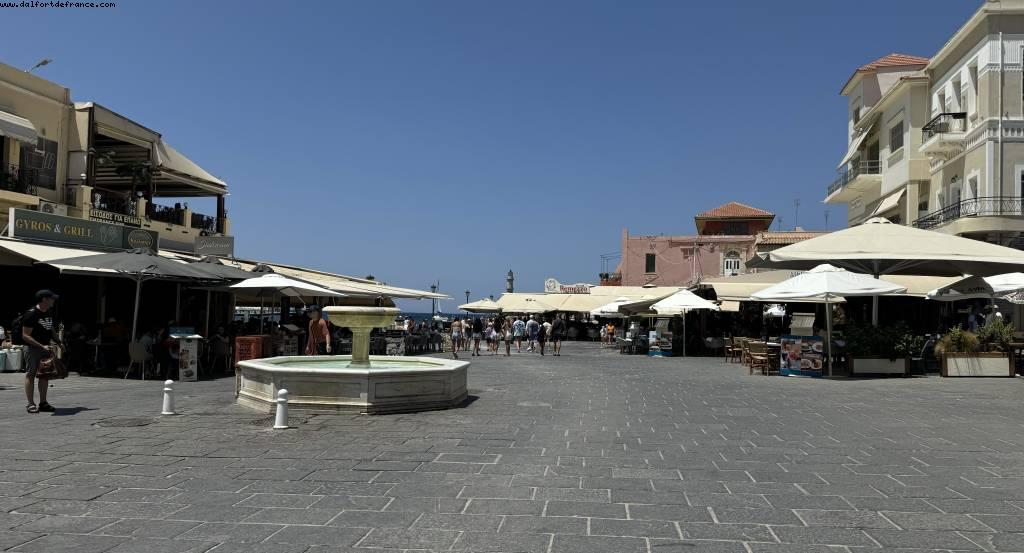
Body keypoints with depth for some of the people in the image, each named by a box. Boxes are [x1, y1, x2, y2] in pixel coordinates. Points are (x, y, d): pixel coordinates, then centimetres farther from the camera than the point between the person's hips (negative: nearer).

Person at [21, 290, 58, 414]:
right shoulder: (31, 314, -13)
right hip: (33, 349, -7)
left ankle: (43, 402, 15)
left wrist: (52, 343, 9)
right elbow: (25, 336, -16)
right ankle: (30, 404, 1)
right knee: (30, 375, -2)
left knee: (45, 375, 9)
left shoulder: (49, 314, 11)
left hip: (46, 349, 8)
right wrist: (42, 346, -22)